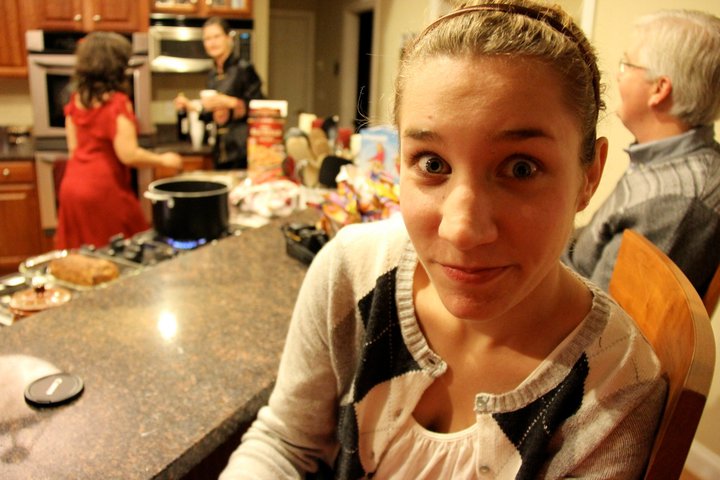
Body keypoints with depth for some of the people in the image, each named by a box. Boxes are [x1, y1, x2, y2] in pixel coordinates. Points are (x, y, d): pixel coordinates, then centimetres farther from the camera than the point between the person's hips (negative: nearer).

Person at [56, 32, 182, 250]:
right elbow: (128, 155, -19)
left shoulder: (76, 99, 6)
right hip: (103, 189, -7)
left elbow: (73, 147, 14)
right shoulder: (117, 102, -15)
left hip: (72, 185, 7)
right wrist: (163, 159, -5)